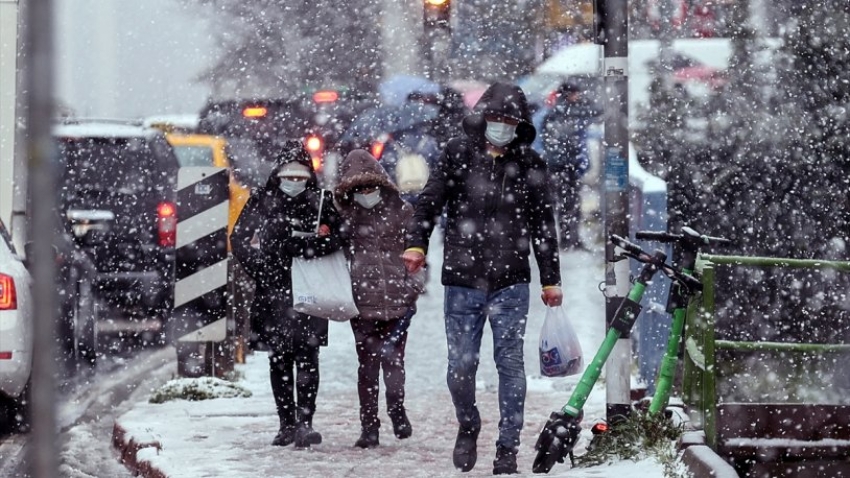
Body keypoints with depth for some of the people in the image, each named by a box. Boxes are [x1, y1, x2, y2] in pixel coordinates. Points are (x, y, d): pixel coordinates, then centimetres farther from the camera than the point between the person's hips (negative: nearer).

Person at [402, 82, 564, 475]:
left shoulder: (529, 164, 7)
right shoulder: (458, 153, 5)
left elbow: (543, 225, 12)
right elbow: (430, 200, 4)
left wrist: (551, 279, 12)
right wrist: (416, 243, -12)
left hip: (511, 283, 0)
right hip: (462, 280, 0)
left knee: (510, 364, -3)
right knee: (461, 366, 0)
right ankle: (468, 427, 26)